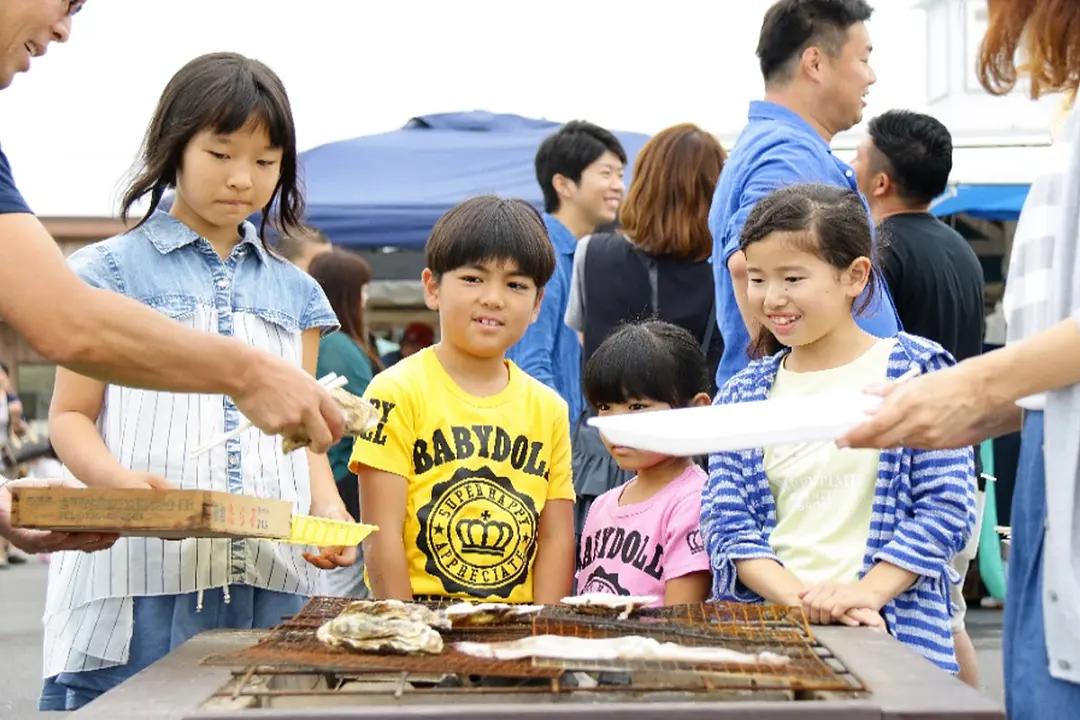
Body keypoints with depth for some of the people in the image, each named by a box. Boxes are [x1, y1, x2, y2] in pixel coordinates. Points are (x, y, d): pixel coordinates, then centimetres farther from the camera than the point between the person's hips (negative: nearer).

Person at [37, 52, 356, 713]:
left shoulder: (293, 292, 17)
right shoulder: (115, 270, 5)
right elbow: (71, 415, 4)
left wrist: (328, 507, -2)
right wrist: (119, 480, -17)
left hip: (272, 584, 3)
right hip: (138, 579, -3)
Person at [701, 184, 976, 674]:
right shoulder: (741, 397, 13)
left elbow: (946, 508, 0)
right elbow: (726, 523, 6)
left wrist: (867, 591, -12)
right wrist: (798, 597, -10)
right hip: (768, 630, 3)